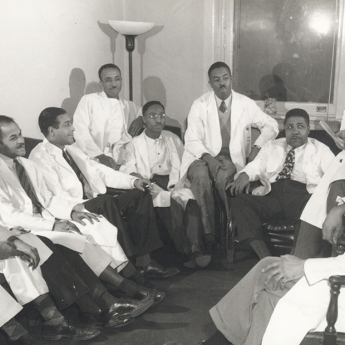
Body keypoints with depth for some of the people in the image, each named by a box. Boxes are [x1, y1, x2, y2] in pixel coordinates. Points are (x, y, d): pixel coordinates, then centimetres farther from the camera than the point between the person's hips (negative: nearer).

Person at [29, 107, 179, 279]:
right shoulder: (40, 157, -7)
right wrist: (85, 207, -25)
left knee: (140, 195, -7)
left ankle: (144, 260, -14)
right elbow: (57, 197, -17)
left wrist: (133, 181, 6)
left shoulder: (72, 150, 19)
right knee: (106, 202, -35)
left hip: (97, 204, 9)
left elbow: (100, 171, 18)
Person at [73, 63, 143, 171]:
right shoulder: (88, 100, 8)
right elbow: (80, 131, -3)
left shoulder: (129, 106, 20)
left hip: (118, 165, 4)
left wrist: (141, 118, 11)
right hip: (93, 162, -4)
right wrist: (99, 155, -16)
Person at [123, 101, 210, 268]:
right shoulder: (135, 144, 14)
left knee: (189, 197, -31)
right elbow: (129, 169, 1)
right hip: (151, 185, -2)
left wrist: (175, 184, -4)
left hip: (172, 183, 2)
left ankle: (196, 248, -40)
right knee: (172, 201, -33)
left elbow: (180, 164, 15)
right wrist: (136, 177, -22)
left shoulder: (172, 139, 24)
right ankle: (186, 250, -33)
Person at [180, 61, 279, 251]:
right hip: (202, 157, 0)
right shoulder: (200, 105, 2)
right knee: (200, 174, -34)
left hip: (231, 159, 0)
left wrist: (257, 147, -3)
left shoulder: (245, 104, 5)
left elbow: (271, 125, 14)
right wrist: (207, 156, -23)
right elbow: (192, 140, -4)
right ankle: (208, 234, -28)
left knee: (224, 174, -35)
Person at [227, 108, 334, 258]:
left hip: (303, 197, -2)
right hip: (272, 196, 3)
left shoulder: (320, 150, 19)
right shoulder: (271, 147, 27)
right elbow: (256, 166, 16)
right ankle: (265, 257, -36)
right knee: (238, 201, -25)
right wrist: (244, 175, -9)